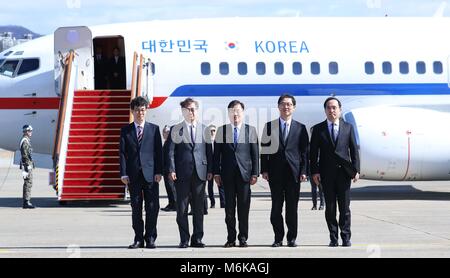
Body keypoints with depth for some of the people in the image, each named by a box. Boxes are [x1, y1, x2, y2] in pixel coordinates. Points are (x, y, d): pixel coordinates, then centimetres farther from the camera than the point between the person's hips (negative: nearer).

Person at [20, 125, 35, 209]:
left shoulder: (27, 140, 18)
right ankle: (26, 202, -10)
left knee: (28, 183, 13)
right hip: (27, 165, -11)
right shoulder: (25, 141, -15)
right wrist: (28, 166, -23)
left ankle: (26, 201, 17)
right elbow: (25, 155, -21)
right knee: (28, 183, -10)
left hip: (28, 165, 11)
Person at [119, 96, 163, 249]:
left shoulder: (154, 129, 7)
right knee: (136, 207, 4)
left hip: (150, 173, -1)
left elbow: (159, 151, 4)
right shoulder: (125, 131, 8)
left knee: (152, 207, -2)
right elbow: (122, 153, 4)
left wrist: (158, 171, -4)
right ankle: (138, 239, 10)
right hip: (133, 174, 1)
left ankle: (150, 238, 7)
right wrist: (124, 173, -5)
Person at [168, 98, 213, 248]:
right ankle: (184, 239, 6)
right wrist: (172, 170, -8)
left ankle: (197, 238, 10)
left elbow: (209, 151, 10)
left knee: (198, 208, 4)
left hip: (200, 172, 2)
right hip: (182, 174, -1)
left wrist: (210, 170, 3)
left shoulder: (204, 129, 11)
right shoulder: (175, 129, 6)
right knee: (182, 208, 0)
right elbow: (171, 151, 2)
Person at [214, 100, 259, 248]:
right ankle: (231, 238, 9)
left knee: (244, 208, 1)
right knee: (229, 208, 3)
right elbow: (217, 153, 7)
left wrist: (255, 173, -2)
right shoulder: (221, 130, 8)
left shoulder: (251, 130, 5)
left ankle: (243, 238, 8)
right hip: (227, 175, 1)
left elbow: (255, 154, 4)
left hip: (244, 173, -1)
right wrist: (216, 173, 1)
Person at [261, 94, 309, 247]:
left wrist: (304, 171, -3)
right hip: (275, 172, 0)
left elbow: (304, 151, 6)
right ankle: (278, 238, 7)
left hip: (294, 172, 0)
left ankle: (292, 238, 11)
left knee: (292, 207, 2)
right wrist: (264, 170, -2)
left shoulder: (300, 128, 8)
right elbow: (264, 149, 5)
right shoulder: (269, 126, 8)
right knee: (276, 206, 1)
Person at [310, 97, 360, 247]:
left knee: (345, 207, 2)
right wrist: (314, 171, -6)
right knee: (330, 208, 3)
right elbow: (314, 152, 3)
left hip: (344, 172, 0)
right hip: (326, 173, 0)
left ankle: (346, 238, 8)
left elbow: (354, 149, 7)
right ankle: (333, 239, 7)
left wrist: (356, 170, -1)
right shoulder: (318, 129, 6)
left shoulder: (348, 127, 8)